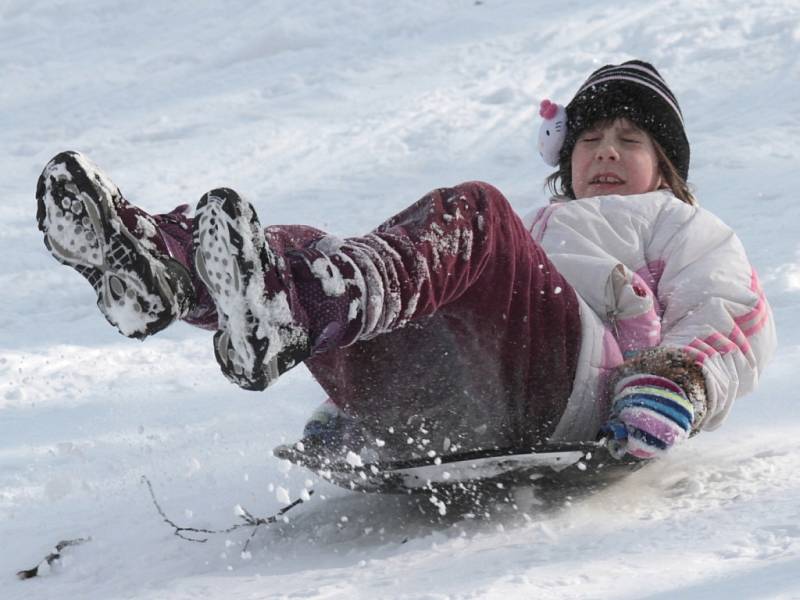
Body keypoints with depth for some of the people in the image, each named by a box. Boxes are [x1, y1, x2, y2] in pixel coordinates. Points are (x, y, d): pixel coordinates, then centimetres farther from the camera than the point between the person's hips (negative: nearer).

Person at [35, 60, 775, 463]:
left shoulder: (683, 228, 35)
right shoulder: (533, 232, 49)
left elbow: (738, 319, 13)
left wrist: (675, 385, -9)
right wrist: (345, 405, 17)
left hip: (565, 380, -5)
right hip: (435, 406, 5)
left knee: (468, 212, -30)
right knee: (306, 250, -15)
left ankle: (288, 310, -62)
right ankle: (152, 262, -51)